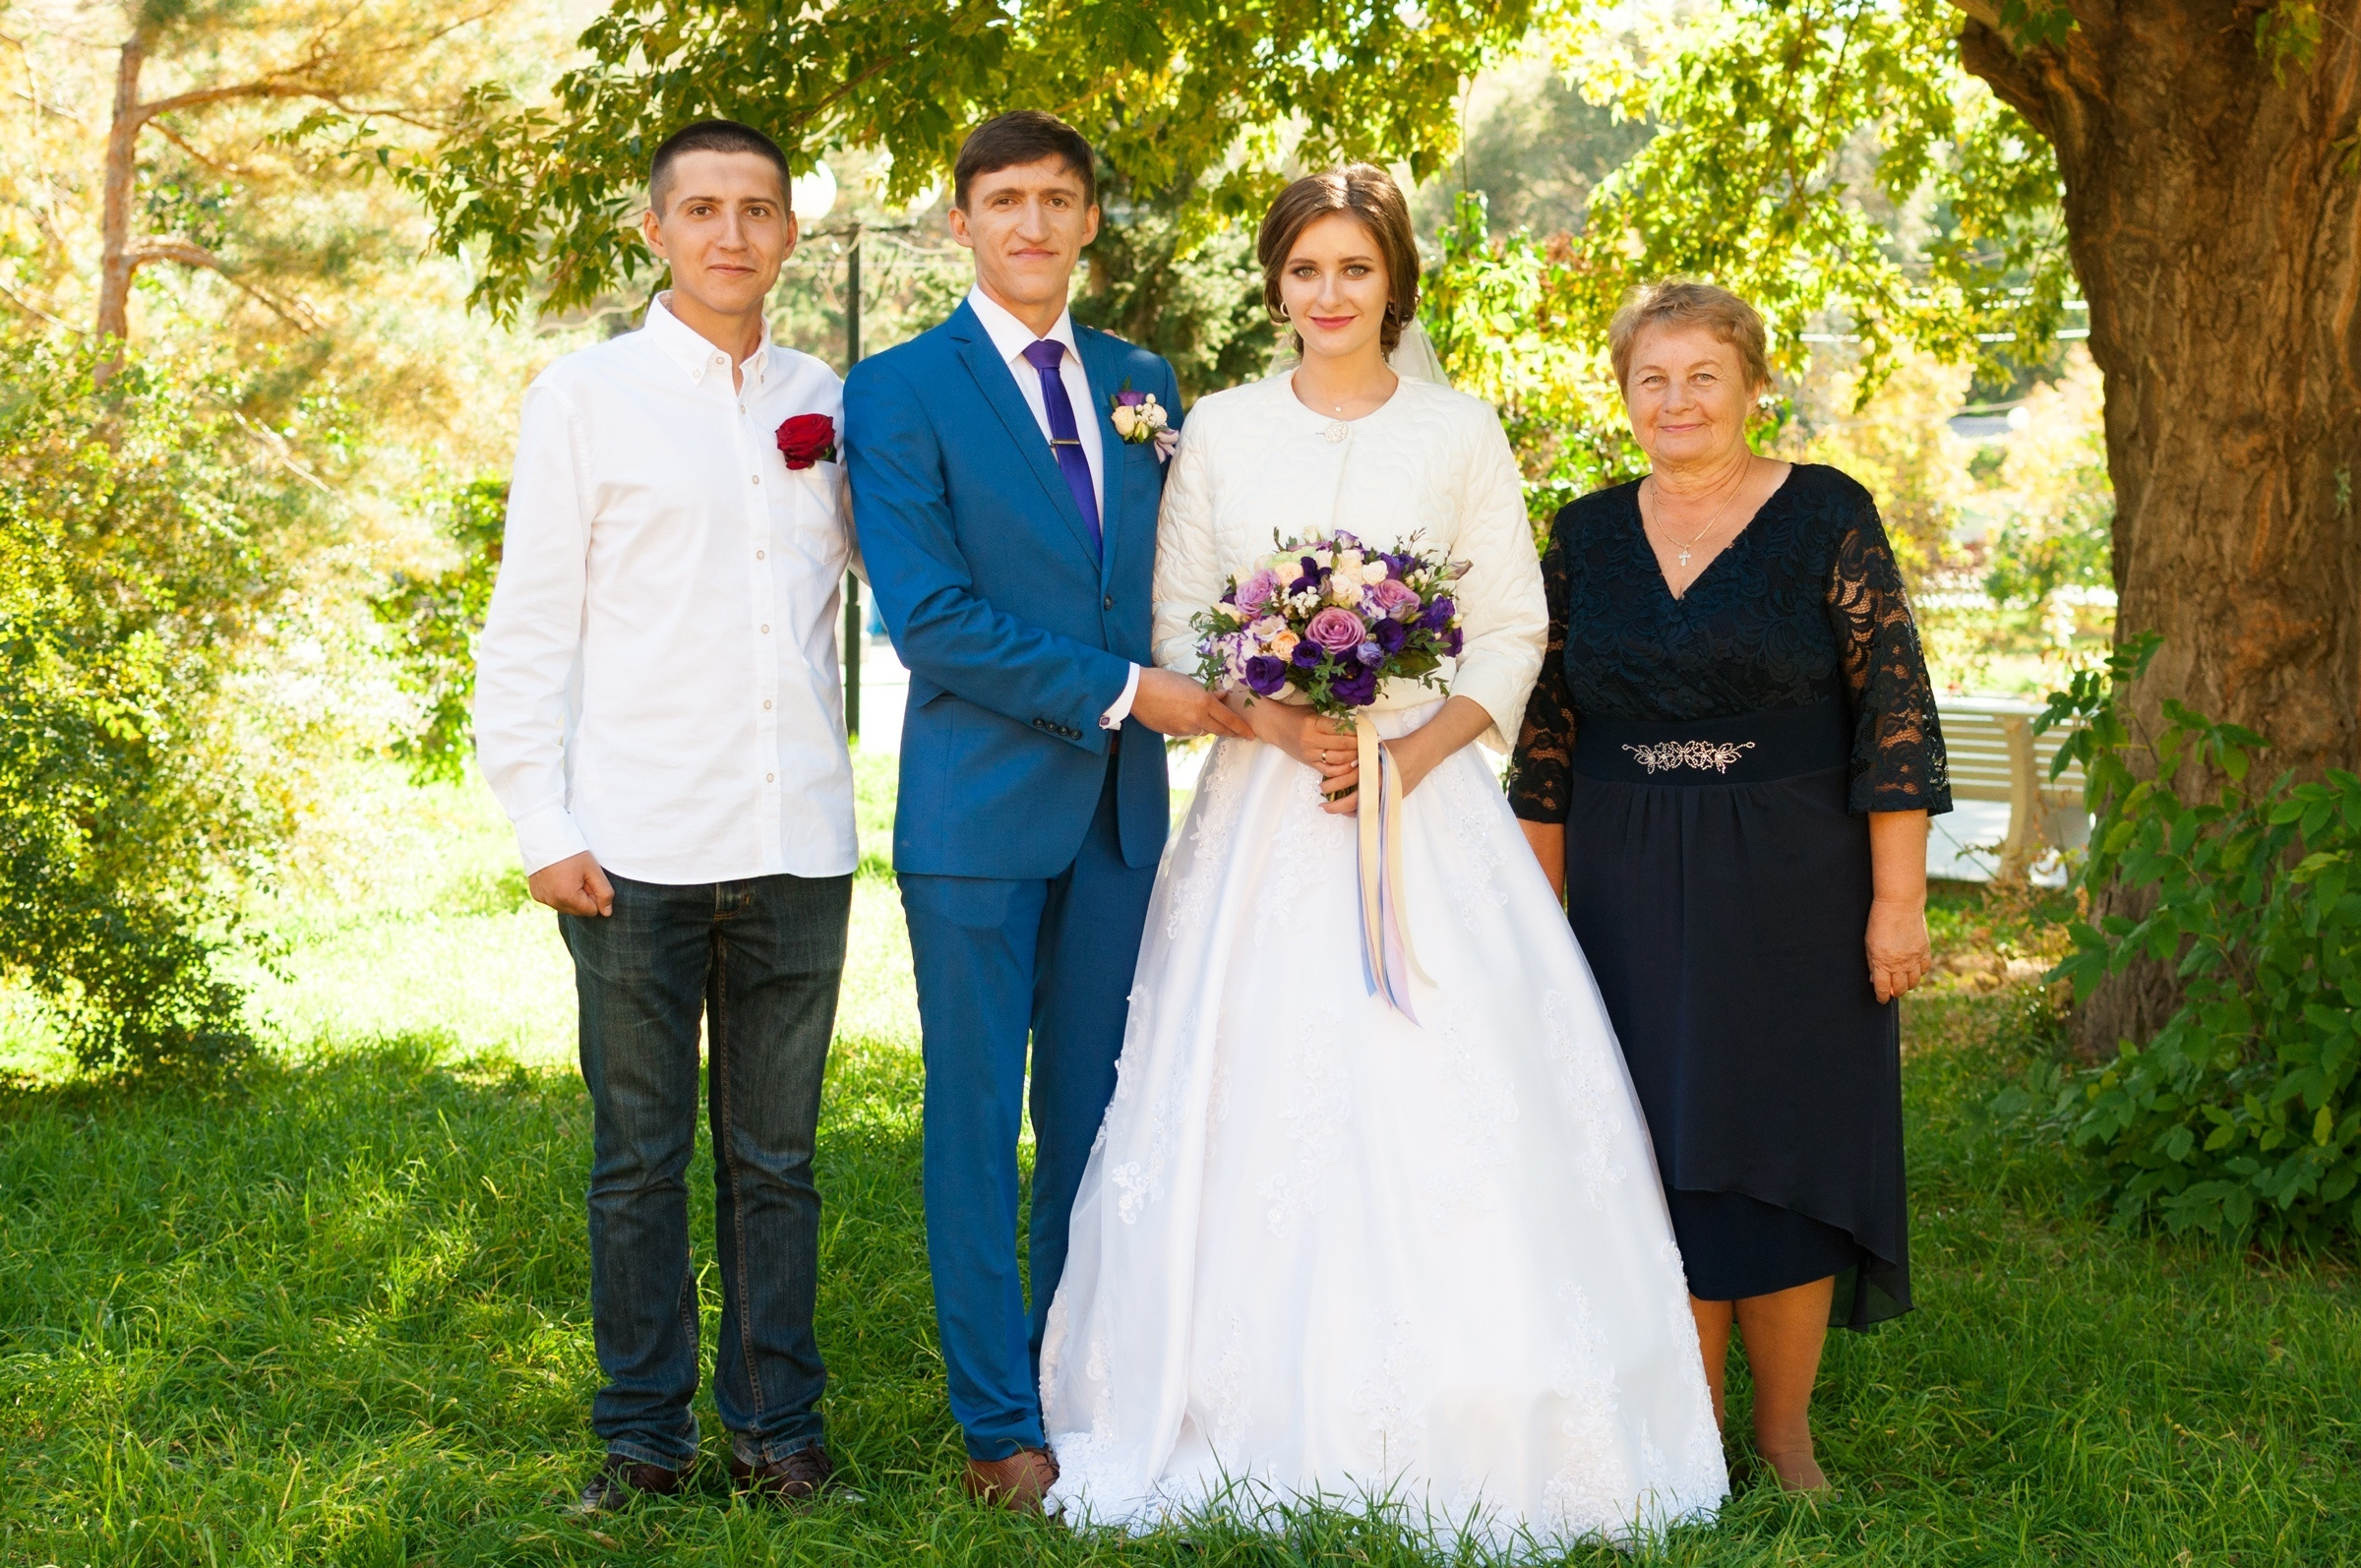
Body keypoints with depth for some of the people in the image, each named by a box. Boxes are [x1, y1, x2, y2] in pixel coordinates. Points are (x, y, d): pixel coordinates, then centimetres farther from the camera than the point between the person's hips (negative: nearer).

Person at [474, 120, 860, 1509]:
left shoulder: (828, 403, 12)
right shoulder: (587, 397, 3)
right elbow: (530, 627, 1)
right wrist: (544, 826, -5)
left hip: (798, 841, 3)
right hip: (638, 847, -2)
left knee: (777, 1157, 10)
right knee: (641, 1158, 5)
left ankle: (777, 1423, 20)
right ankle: (644, 1435, 16)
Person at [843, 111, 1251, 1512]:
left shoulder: (1144, 383, 13)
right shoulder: (900, 392, -4)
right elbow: (928, 616, -12)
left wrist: (1207, 687, -2)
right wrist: (1118, 693, -13)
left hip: (1119, 811, 5)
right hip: (981, 807, -4)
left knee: (1097, 1119, 10)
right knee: (979, 1124, 2)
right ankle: (1001, 1426, 12)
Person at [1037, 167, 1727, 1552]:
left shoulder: (1460, 435, 4)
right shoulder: (1221, 432, 8)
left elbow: (1514, 633, 3)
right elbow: (1178, 631, 6)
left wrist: (1416, 750, -12)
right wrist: (1278, 723, -12)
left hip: (1428, 798, -1)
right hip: (1264, 810, 1)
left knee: (1447, 1103, -6)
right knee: (1259, 1109, -2)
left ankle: (1464, 1431, 3)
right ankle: (1268, 1425, 7)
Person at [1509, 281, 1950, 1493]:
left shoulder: (1827, 518, -4)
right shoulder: (1586, 536, 7)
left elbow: (1894, 715, -6)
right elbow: (1549, 734, 10)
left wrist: (1897, 901, -11)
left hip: (1793, 891, -3)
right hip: (1630, 896, 3)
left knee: (1783, 1145, 1)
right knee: (1665, 1154, 4)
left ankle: (1785, 1428, 15)